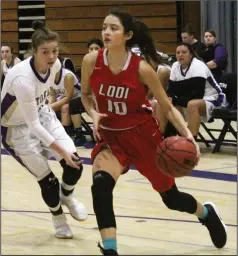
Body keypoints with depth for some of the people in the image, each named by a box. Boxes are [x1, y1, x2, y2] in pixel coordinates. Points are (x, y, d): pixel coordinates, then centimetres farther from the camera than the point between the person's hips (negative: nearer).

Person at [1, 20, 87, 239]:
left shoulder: (55, 65, -16)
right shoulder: (22, 79, -36)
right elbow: (33, 125, -31)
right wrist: (62, 151, -31)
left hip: (42, 115, 6)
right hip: (18, 128, -6)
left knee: (75, 164, -10)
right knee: (47, 180, -4)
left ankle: (66, 197, 23)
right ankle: (58, 219, 25)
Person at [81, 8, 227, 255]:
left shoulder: (142, 69, -20)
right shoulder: (91, 61, -15)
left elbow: (168, 108, -10)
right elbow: (85, 94, 6)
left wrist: (188, 135, -24)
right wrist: (93, 113, -15)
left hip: (143, 135, -1)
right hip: (111, 135, 2)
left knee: (171, 198, 14)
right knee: (100, 184, -29)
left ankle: (206, 213, 49)